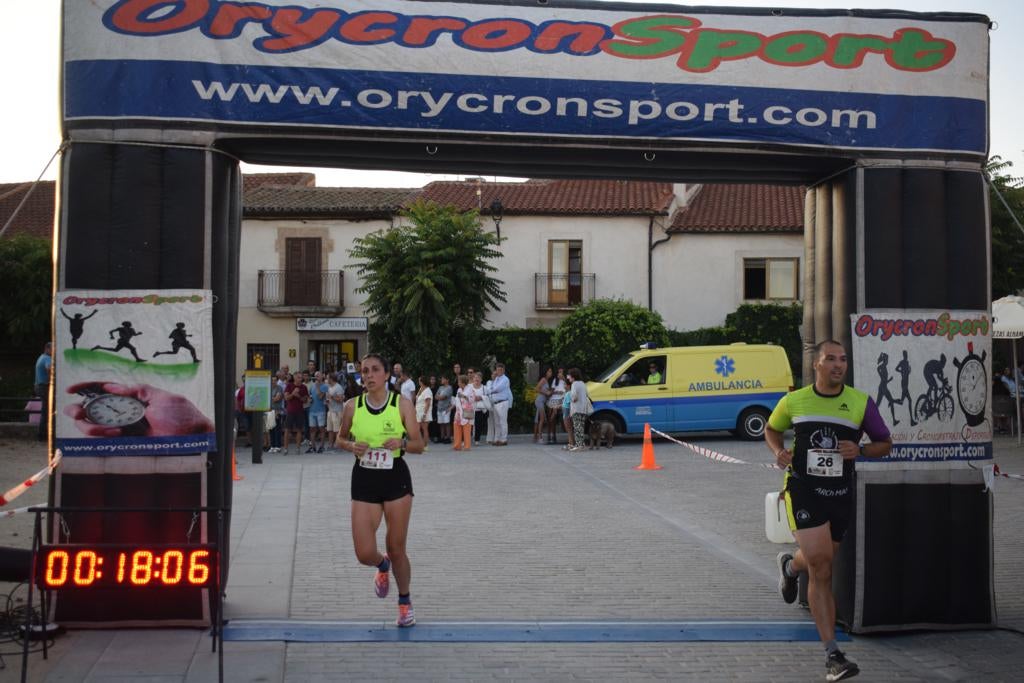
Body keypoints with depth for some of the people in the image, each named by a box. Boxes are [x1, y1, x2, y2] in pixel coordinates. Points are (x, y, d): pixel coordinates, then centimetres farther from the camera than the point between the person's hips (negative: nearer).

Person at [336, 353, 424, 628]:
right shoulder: (353, 406, -2)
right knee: (364, 554, -4)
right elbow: (340, 439, 13)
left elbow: (419, 445, -2)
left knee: (396, 548, 5)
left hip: (396, 480, -1)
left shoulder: (402, 404, -5)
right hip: (364, 481, 1)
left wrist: (401, 442, -23)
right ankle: (382, 565, 35)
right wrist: (352, 446, -10)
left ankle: (405, 603, 29)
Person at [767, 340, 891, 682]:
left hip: (840, 493, 2)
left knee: (820, 570, 15)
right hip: (802, 488, -2)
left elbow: (885, 443, 9)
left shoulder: (862, 402, 0)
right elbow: (771, 429, 19)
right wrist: (778, 451, -3)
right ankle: (832, 654, -11)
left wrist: (859, 450, -13)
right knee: (819, 559, -17)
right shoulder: (793, 401, 1)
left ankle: (791, 566, 55)